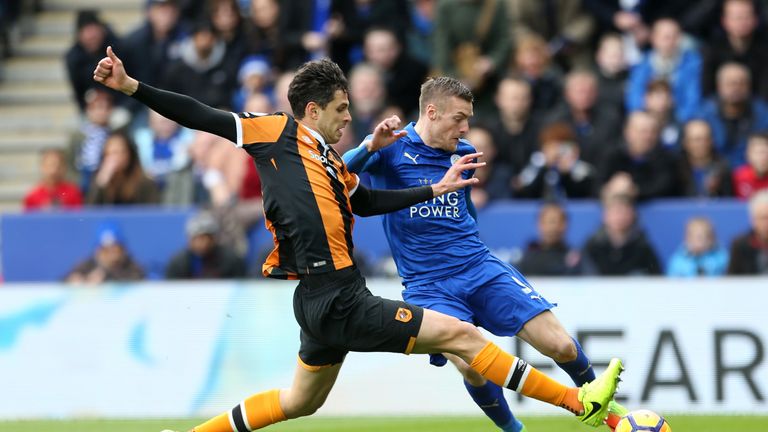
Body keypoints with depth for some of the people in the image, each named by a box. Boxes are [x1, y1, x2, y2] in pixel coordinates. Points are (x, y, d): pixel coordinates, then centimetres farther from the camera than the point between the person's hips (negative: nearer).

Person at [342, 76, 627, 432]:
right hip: (428, 286, -4)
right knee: (471, 365, -28)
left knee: (562, 347, -8)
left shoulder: (463, 153, 11)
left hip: (480, 268, 4)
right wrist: (372, 146, -41)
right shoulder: (391, 150, -5)